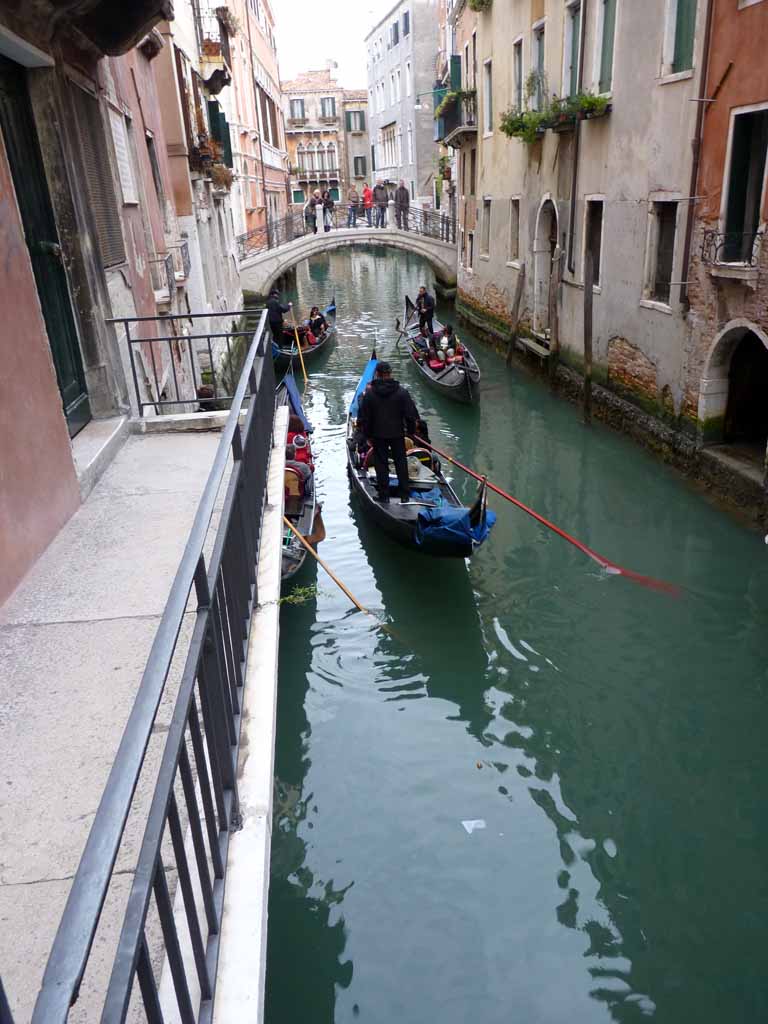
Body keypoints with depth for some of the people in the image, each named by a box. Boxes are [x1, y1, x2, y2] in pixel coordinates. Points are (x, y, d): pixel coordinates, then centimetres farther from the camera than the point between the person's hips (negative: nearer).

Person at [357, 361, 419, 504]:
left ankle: (384, 496, 10)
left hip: (378, 435, 0)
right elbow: (411, 414, -5)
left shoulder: (369, 394, -8)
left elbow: (363, 418, -3)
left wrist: (368, 434, 8)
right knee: (401, 462, 11)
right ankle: (404, 495, 14)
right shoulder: (401, 392, -7)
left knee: (381, 464, 8)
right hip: (398, 433, 1)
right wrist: (411, 431, 8)